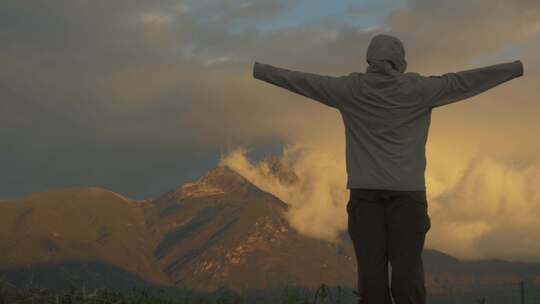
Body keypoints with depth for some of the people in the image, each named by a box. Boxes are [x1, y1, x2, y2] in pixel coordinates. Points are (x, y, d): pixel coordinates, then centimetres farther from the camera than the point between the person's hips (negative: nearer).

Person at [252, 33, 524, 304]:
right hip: (407, 190, -1)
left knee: (371, 268, -3)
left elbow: (302, 81, 9)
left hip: (364, 190, 1)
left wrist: (259, 70, 20)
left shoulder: (350, 88, 1)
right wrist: (517, 68, 9)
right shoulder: (417, 89, -2)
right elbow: (463, 81, 1)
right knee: (407, 267, -4)